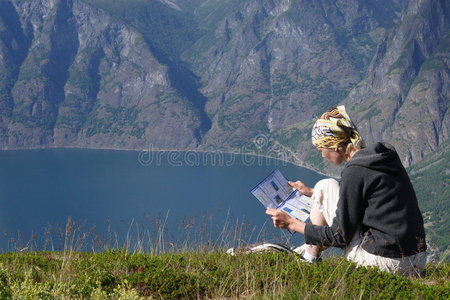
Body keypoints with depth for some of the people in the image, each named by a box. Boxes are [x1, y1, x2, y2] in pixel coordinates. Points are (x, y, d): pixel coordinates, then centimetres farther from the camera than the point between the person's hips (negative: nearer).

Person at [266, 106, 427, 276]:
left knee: (325, 187, 3)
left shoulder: (355, 171, -15)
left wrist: (292, 224, 0)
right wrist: (312, 193, 37)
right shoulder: (385, 156, 10)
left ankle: (310, 256, 15)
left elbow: (340, 235, -10)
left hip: (387, 263, -8)